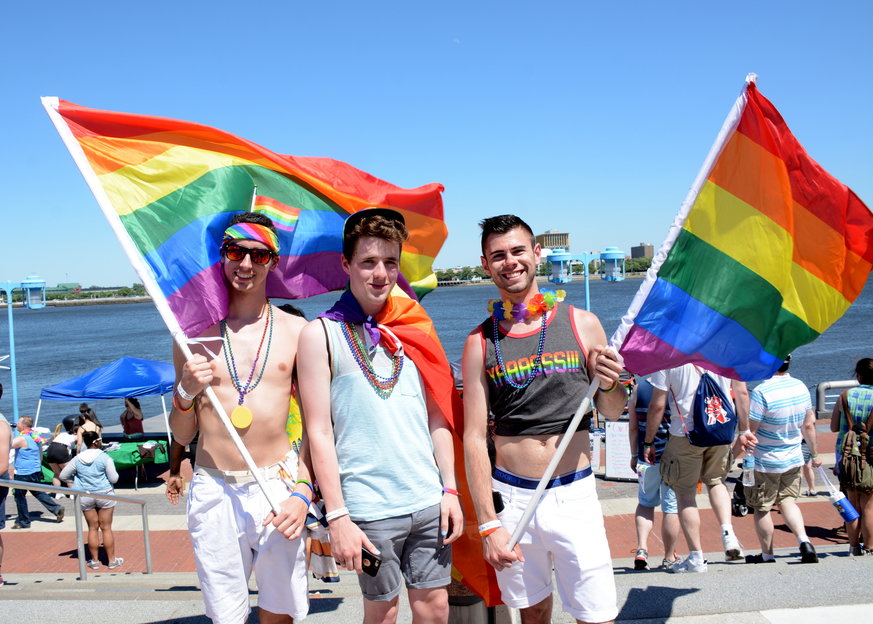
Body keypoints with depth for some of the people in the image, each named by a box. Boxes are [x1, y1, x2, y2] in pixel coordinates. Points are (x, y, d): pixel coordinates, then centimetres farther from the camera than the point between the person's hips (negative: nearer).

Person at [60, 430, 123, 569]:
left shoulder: (78, 459, -2)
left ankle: (94, 561, 17)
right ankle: (111, 560, 11)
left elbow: (63, 476, 7)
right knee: (106, 528, 4)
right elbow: (114, 478, -11)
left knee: (93, 528, 11)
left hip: (85, 497, 3)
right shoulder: (104, 457, -12)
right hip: (104, 495, -3)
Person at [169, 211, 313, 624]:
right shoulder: (194, 332, 6)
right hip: (214, 492, 0)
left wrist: (303, 492, -7)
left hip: (277, 486, 0)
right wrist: (186, 392, -8)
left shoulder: (296, 331, 5)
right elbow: (181, 436, 11)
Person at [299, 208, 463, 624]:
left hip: (428, 500, 4)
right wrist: (337, 516, -12)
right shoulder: (321, 334, -4)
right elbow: (319, 432, -8)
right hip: (369, 509, -4)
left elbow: (436, 417, 12)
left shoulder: (412, 328, 9)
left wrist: (450, 489, 6)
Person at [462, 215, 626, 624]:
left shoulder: (581, 324, 0)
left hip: (574, 494, 0)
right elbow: (474, 438, -1)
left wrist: (609, 383, -14)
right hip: (511, 496, 1)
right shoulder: (480, 342, 0)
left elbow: (612, 412, 10)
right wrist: (488, 524, -8)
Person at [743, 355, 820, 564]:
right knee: (788, 501, 19)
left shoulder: (762, 392, -25)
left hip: (765, 462, -6)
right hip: (794, 459, 6)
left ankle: (767, 555, 18)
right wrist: (814, 454, 19)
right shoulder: (801, 387, -3)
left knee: (762, 508, 9)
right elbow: (809, 425, 7)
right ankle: (804, 541, -1)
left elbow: (749, 431, -21)